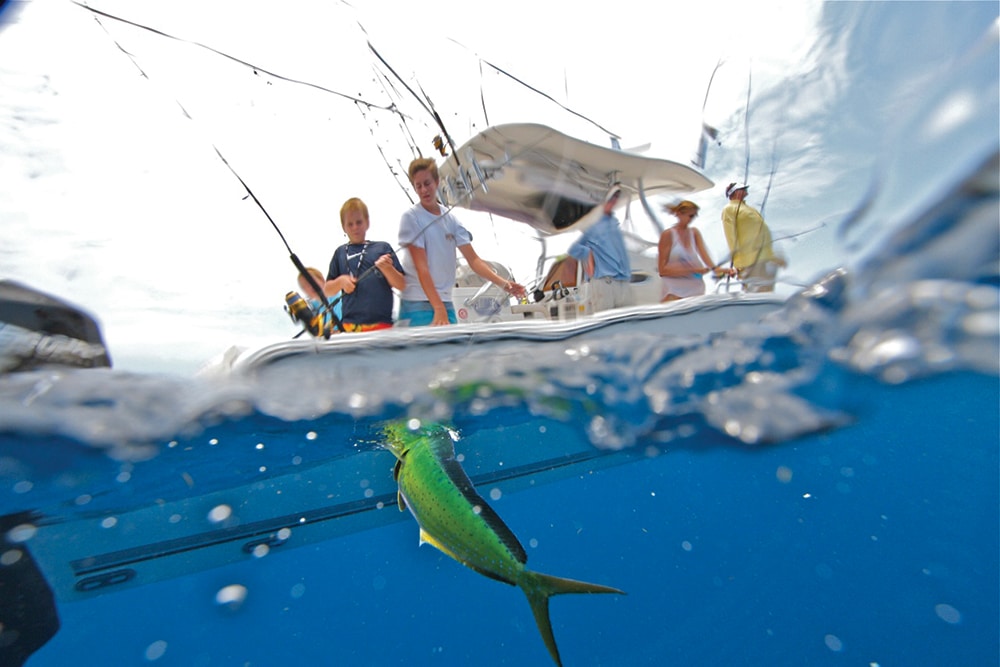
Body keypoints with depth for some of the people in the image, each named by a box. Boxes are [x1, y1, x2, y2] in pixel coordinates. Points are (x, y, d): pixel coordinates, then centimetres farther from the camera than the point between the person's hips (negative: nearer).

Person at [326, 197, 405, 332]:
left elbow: (401, 285, 4)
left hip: (382, 324, -1)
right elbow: (327, 289, 16)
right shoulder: (340, 253, 14)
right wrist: (340, 281, -4)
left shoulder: (383, 248, 8)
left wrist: (387, 268, -13)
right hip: (350, 325, 2)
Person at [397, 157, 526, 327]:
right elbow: (421, 266, -14)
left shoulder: (451, 219, 8)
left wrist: (502, 283, -9)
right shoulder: (410, 218, -6)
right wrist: (438, 308, -22)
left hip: (446, 302, 5)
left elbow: (473, 259, 5)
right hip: (418, 305, -5)